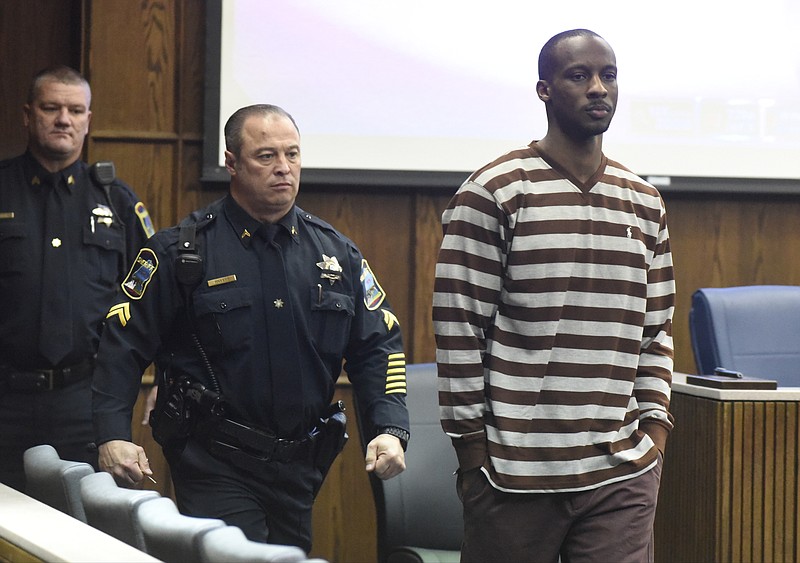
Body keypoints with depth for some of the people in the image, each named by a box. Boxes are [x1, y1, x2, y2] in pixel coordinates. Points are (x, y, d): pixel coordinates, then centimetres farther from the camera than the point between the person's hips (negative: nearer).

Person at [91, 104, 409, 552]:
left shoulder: (335, 252, 7)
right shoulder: (182, 251, -4)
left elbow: (379, 346, 8)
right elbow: (124, 344, -6)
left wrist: (390, 429, -8)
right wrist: (113, 436, -18)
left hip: (300, 465, 5)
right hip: (214, 465, -4)